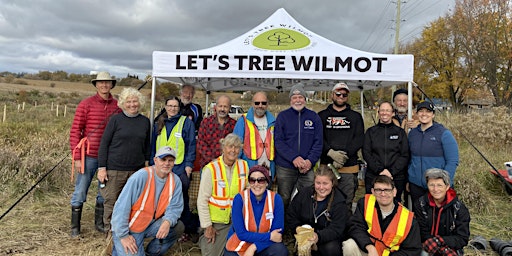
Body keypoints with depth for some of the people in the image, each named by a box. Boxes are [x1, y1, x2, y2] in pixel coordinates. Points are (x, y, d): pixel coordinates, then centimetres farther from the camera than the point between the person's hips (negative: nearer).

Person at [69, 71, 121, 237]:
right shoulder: (85, 105, -4)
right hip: (89, 156, -3)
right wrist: (77, 157, -9)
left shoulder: (117, 106, 4)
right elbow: (75, 131, -4)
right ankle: (75, 227, 22)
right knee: (80, 193, 6)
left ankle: (99, 223, 30)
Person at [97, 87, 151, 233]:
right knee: (111, 202, 3)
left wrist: (146, 164, 12)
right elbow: (104, 143, -2)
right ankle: (110, 232, 18)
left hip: (137, 170, 3)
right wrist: (102, 167, -6)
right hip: (114, 169, -2)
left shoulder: (145, 121, 8)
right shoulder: (116, 119, -2)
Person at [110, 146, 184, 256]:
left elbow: (175, 207, -7)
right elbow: (122, 207, -21)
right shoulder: (141, 176, -23)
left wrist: (168, 222, -29)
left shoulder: (175, 181, -7)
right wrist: (123, 235, -19)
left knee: (178, 227, -14)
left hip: (150, 225, 5)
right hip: (128, 228, -5)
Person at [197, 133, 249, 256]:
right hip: (216, 221, -3)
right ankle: (205, 238, 29)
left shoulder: (244, 166, -2)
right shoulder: (211, 169, -15)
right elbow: (202, 201, -12)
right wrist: (207, 226, -10)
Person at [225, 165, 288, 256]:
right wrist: (269, 236, -20)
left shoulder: (276, 199, -12)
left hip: (264, 245, 1)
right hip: (239, 246, -1)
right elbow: (241, 234, -15)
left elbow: (278, 233, -11)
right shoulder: (239, 199, -15)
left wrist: (254, 247, -20)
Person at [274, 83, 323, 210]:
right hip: (285, 168, -1)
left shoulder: (314, 117, 8)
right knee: (284, 200, 5)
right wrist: (294, 157, -17)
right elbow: (278, 141, -4)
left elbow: (318, 142, 4)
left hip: (308, 167, 1)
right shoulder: (282, 116, 4)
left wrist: (310, 160, -12)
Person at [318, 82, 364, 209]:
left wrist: (345, 155, -11)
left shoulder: (356, 117, 14)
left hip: (349, 167, 0)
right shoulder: (322, 116, 12)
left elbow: (359, 139, 2)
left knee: (346, 205, 1)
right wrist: (330, 152, -14)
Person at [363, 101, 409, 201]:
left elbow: (405, 155, 2)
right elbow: (366, 153, 1)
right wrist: (380, 170, -12)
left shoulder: (400, 132, 9)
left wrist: (391, 171, -11)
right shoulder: (370, 131, 10)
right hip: (373, 177, 0)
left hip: (396, 177, 0)